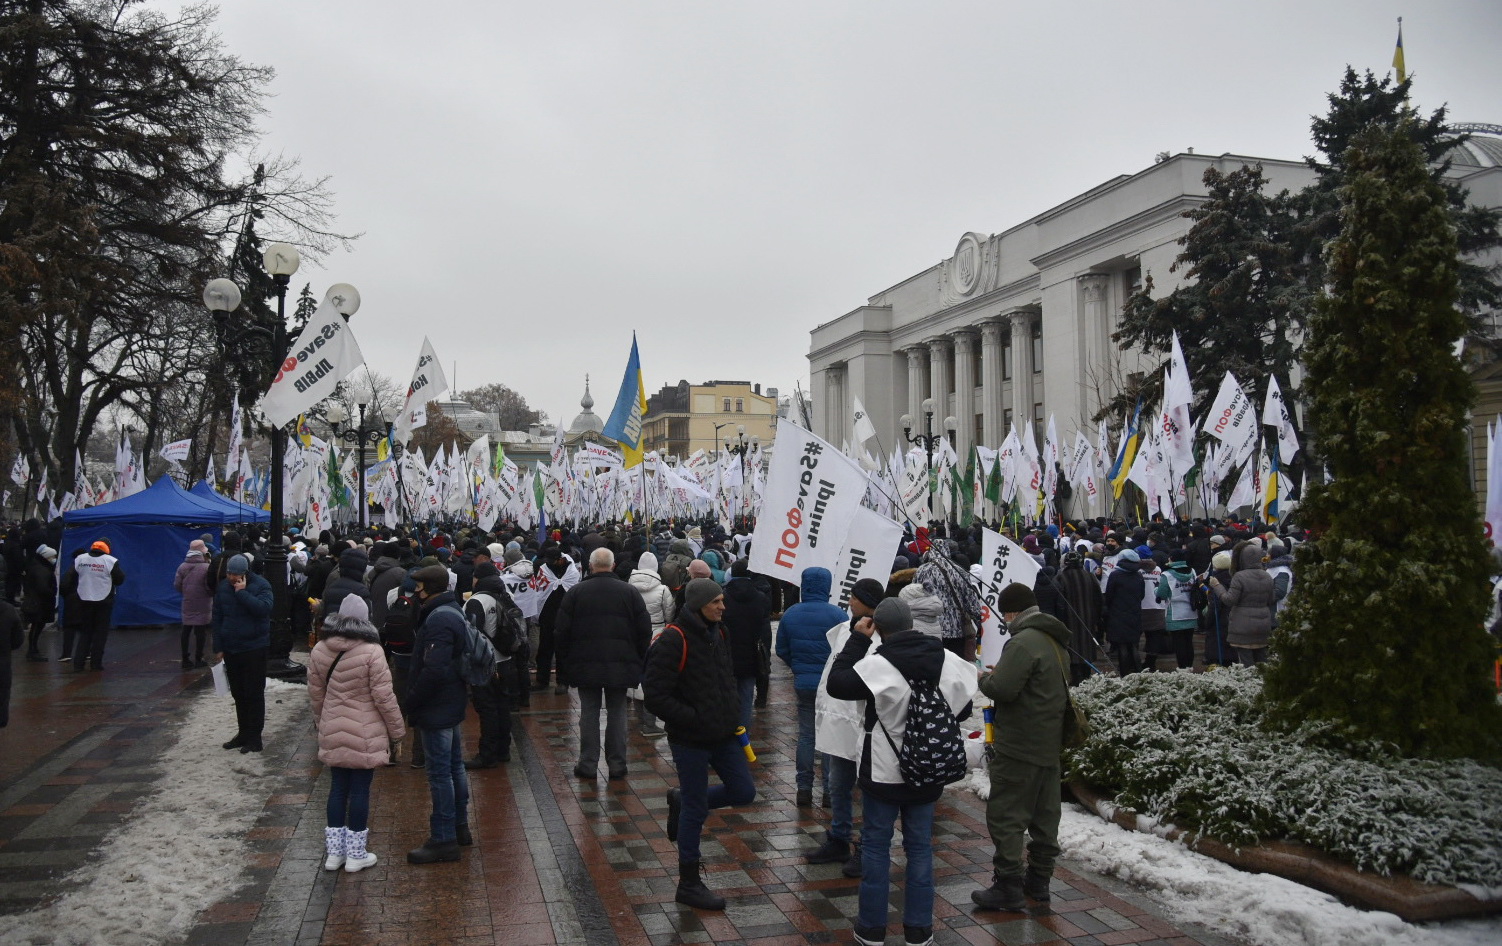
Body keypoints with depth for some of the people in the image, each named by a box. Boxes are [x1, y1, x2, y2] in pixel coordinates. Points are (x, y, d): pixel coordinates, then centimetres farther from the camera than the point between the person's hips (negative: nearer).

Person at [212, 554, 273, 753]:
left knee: (254, 694, -1)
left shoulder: (261, 585, -10)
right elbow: (217, 618, 9)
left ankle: (254, 737, 6)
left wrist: (242, 593, -22)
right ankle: (242, 733, 24)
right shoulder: (223, 587, 5)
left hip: (254, 648, -5)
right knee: (238, 693, 13)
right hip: (231, 649, 5)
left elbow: (263, 608, -26)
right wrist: (218, 648, 6)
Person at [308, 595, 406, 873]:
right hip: (365, 736, -5)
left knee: (337, 788, 14)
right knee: (360, 790, 4)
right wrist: (397, 731, -3)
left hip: (332, 734, 5)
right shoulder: (372, 652, -16)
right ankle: (355, 855, 13)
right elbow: (384, 697, -14)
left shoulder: (319, 650, 1)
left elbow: (315, 693, 10)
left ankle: (334, 852, 21)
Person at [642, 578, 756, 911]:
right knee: (695, 810, 3)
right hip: (690, 739, -7)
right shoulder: (674, 640, -20)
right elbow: (655, 694, -22)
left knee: (743, 791, 9)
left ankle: (682, 801, 30)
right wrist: (693, 719, -20)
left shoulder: (719, 634, 6)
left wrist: (733, 714, 9)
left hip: (722, 734, 7)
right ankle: (689, 885, 20)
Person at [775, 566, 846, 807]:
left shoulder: (790, 615, 0)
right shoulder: (837, 615, -13)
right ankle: (830, 789, 8)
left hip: (803, 683, 3)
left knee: (806, 735, 12)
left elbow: (782, 650, 6)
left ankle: (804, 788, 14)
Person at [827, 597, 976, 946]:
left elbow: (836, 684, -7)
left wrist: (858, 639, -6)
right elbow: (962, 709, 5)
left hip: (884, 772, -3)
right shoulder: (949, 661, -7)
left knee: (876, 845, 10)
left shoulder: (877, 664, -21)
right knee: (920, 846, 13)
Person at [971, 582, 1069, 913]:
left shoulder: (1024, 642, -20)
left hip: (1020, 747, -10)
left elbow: (1001, 689, -26)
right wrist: (1001, 673, 11)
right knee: (1044, 815, 15)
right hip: (1050, 745, 10)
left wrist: (984, 678, -4)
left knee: (1005, 815, -2)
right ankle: (1039, 880, 25)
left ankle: (1007, 887, 2)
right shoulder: (1055, 640, 11)